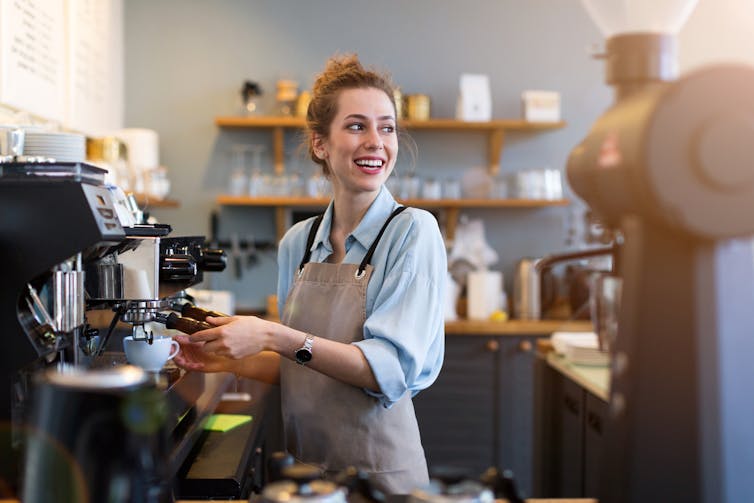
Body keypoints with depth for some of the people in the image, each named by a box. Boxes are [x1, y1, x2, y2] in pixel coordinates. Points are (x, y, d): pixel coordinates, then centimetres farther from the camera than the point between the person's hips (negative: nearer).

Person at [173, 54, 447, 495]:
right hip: (304, 469, 5)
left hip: (380, 473, -5)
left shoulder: (412, 232, -12)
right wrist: (233, 360, -2)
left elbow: (391, 368, -21)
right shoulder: (297, 243, 4)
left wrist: (273, 337, -25)